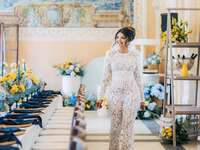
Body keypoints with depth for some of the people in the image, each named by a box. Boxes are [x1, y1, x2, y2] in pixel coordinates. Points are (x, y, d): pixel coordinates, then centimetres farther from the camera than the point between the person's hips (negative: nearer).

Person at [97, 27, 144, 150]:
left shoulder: (136, 55, 0)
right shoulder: (110, 54, 0)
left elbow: (138, 77, 5)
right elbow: (106, 76, 4)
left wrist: (142, 98, 7)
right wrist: (101, 96, 2)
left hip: (131, 93, -1)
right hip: (115, 93, 1)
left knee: (128, 126, -1)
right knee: (115, 126, 7)